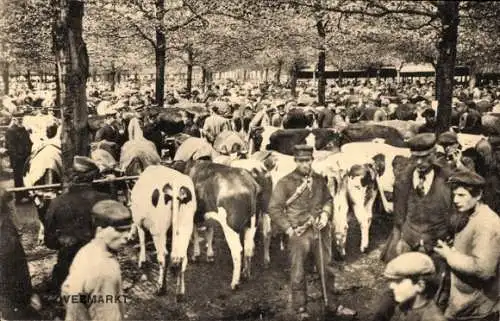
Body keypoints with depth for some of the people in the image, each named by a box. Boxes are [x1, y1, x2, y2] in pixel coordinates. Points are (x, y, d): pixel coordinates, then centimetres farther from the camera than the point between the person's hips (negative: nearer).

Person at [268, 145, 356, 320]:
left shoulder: (319, 180, 5)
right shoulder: (285, 183, -8)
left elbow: (328, 199, 19)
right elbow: (274, 208, -7)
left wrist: (325, 214, -1)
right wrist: (289, 230, -10)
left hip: (320, 231, 4)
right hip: (299, 233, -4)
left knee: (327, 269, 14)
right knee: (298, 273, 6)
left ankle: (333, 305, 30)